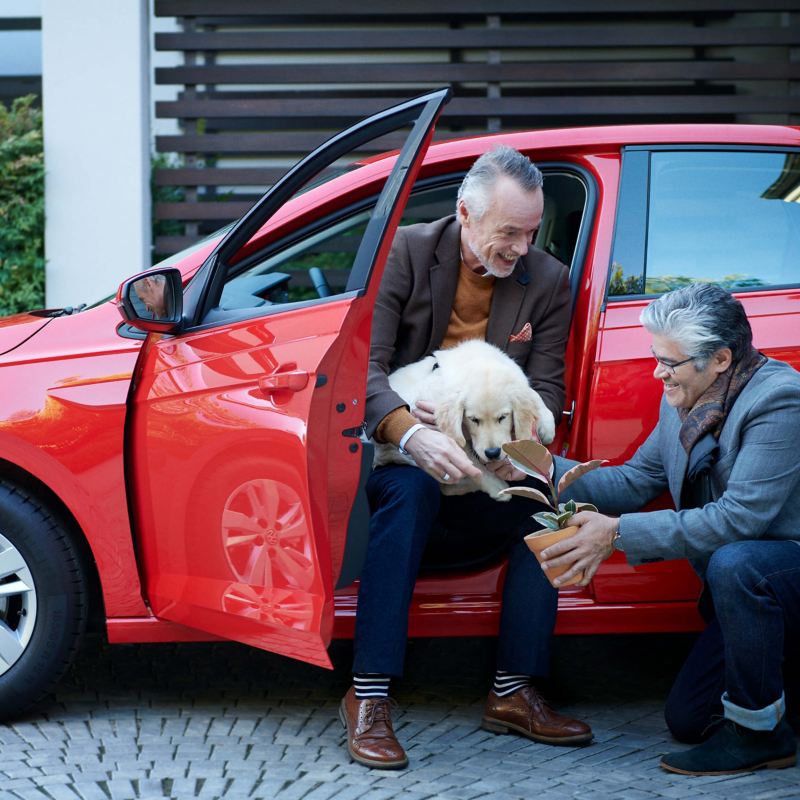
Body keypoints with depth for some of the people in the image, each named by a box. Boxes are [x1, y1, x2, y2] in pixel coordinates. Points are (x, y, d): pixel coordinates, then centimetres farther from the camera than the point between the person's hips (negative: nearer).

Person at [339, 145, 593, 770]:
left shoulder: (549, 280, 2)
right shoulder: (405, 252, -7)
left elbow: (546, 389, -1)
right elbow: (366, 366, -16)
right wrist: (411, 434, -35)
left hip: (488, 467, 3)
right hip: (398, 448, -3)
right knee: (410, 486, -37)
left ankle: (514, 691, -14)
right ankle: (368, 696, -34)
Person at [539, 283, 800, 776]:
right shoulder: (683, 403, 2)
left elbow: (738, 518, -31)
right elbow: (634, 483, 9)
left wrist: (619, 533, -29)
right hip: (747, 590, 9)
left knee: (735, 563, -39)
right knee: (688, 719, 8)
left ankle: (759, 731, -20)